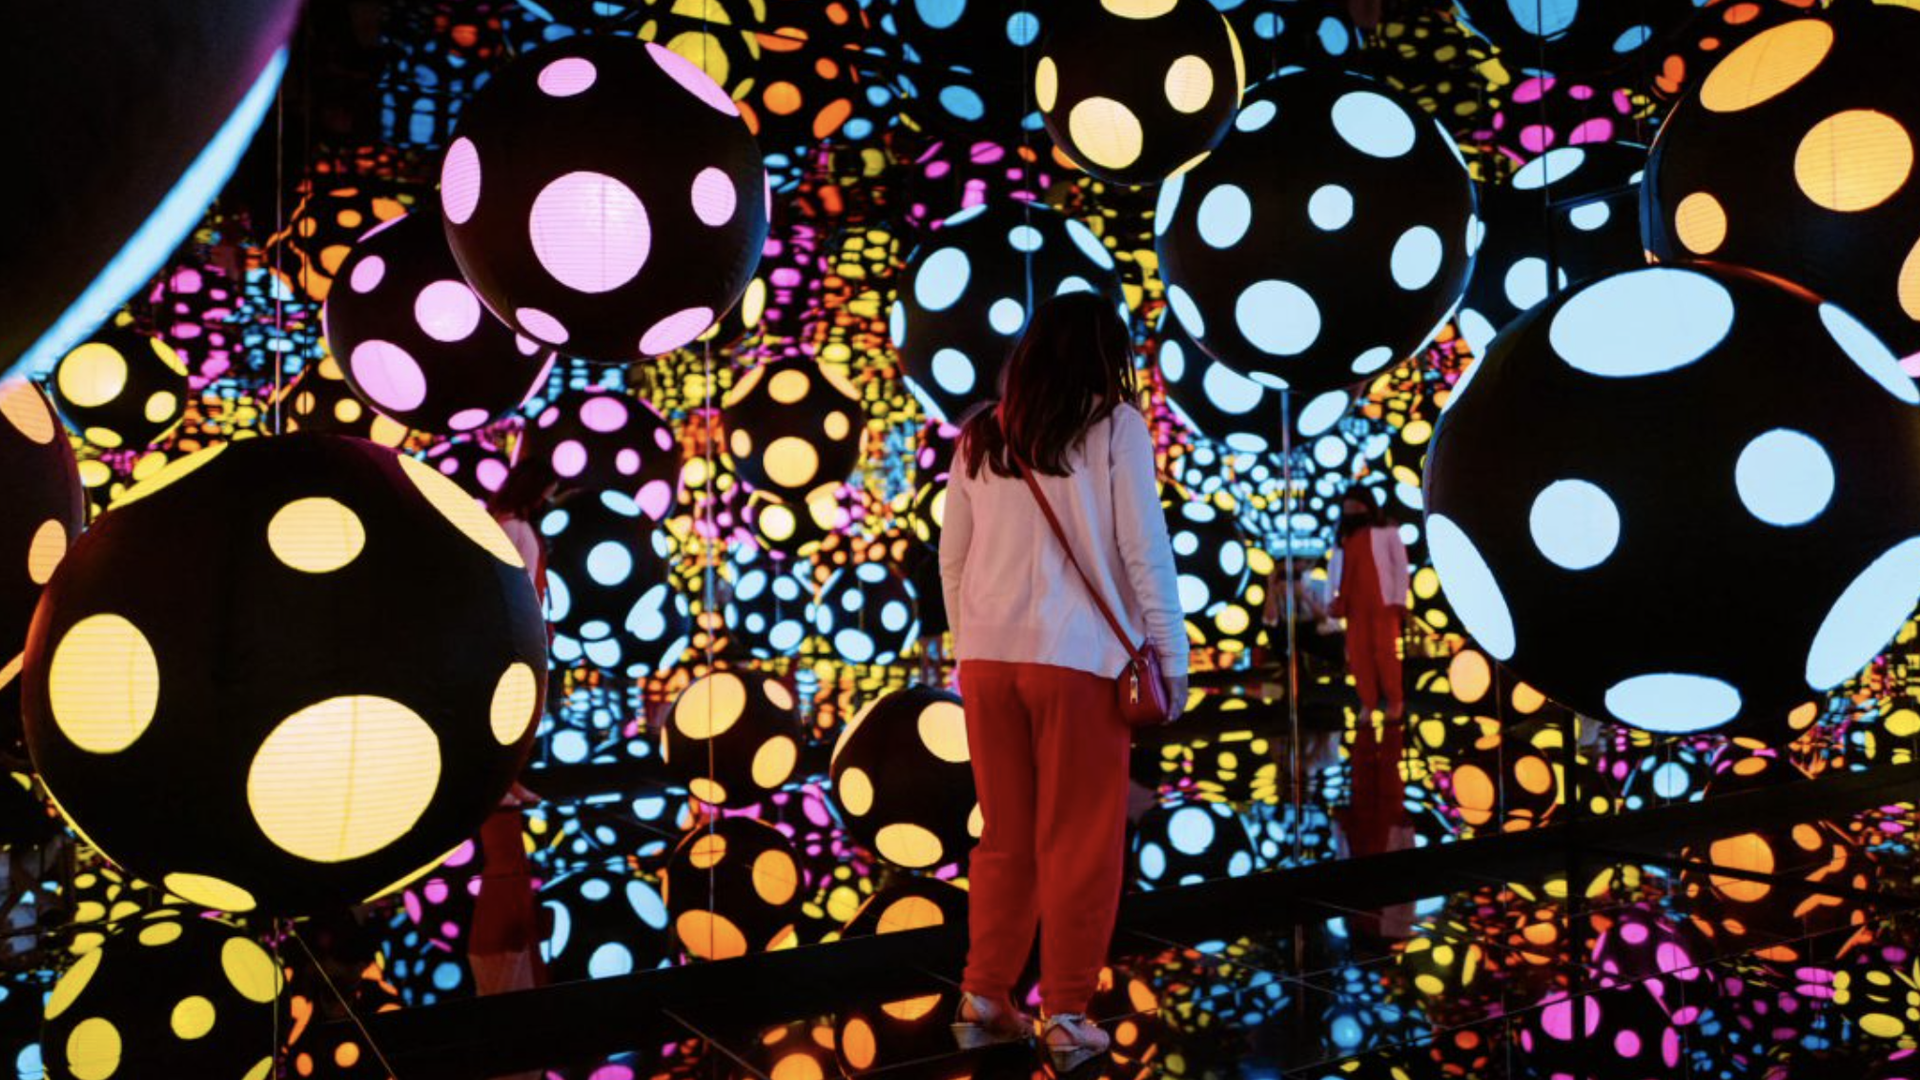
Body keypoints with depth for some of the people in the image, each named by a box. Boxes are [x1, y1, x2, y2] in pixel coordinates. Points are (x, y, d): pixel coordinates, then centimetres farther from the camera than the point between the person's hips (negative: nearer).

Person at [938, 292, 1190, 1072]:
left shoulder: (980, 435, 12)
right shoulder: (1115, 425, 0)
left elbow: (952, 558, 12)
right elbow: (1144, 551, -4)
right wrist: (1171, 656, 2)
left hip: (988, 657, 5)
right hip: (1077, 658, -4)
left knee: (1004, 836, 15)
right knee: (1079, 845, 6)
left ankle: (984, 1000, 22)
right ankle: (1067, 1018, 14)